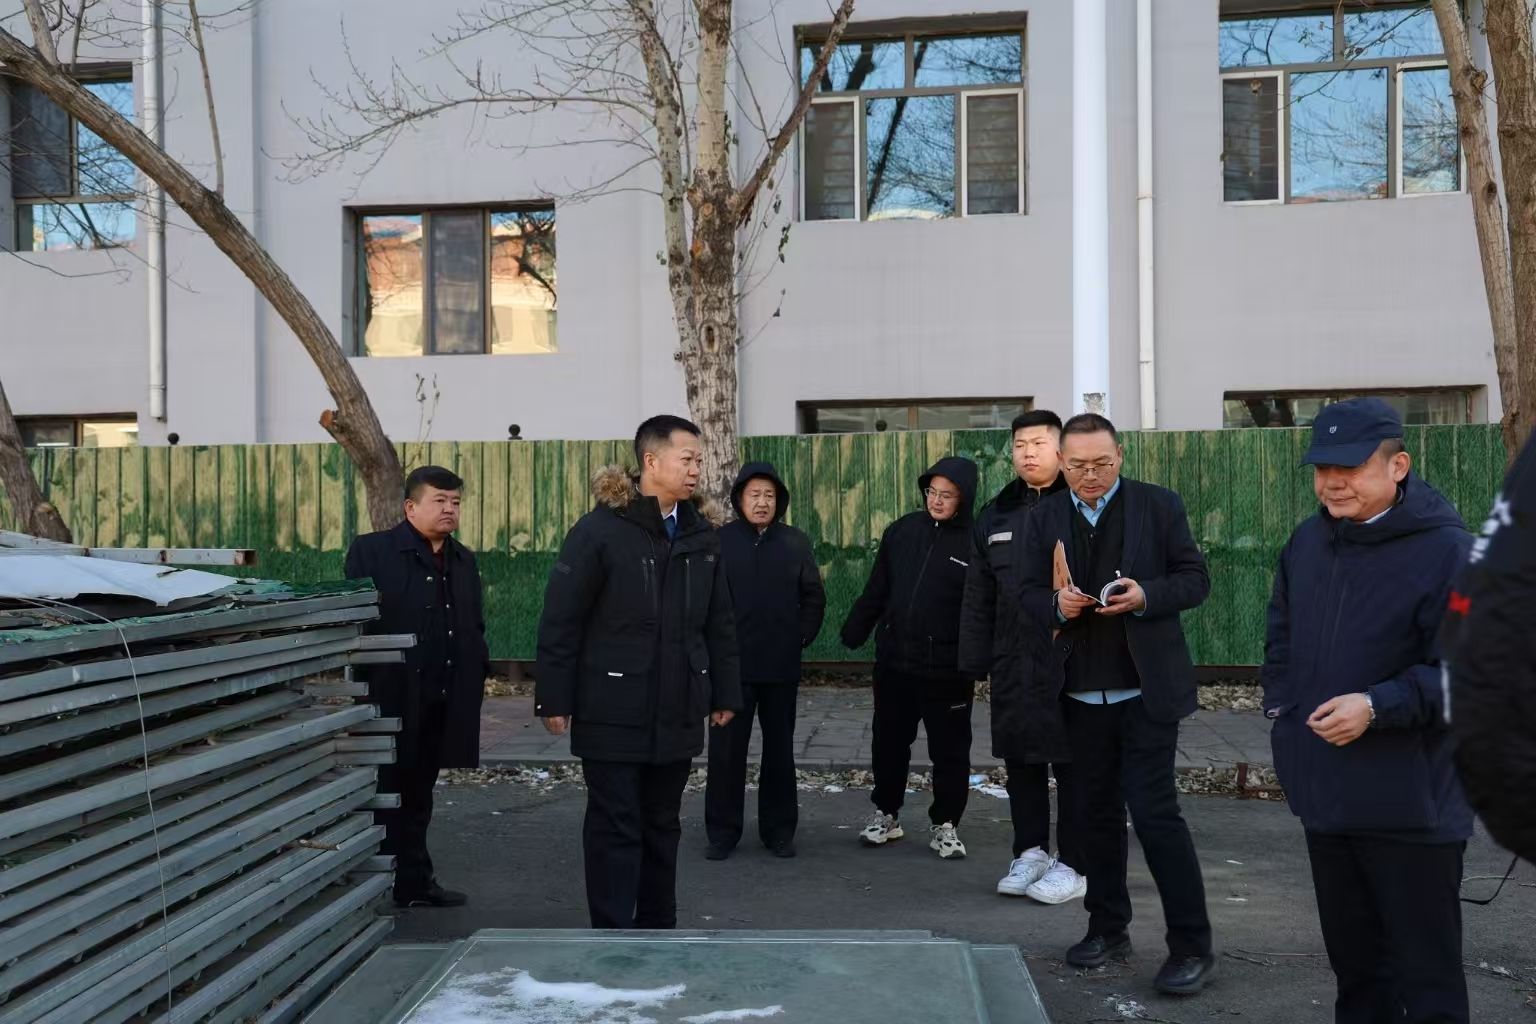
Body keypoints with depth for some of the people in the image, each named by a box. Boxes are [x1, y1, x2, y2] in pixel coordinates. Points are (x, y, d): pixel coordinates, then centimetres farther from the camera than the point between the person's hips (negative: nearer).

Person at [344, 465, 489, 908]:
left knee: (418, 794, 15)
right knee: (384, 793, 4)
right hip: (391, 698, -5)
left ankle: (414, 879, 23)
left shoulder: (463, 560, 14)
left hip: (442, 703, 6)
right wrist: (365, 687, -13)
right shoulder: (372, 551, -5)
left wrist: (474, 682, 8)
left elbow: (475, 629, 17)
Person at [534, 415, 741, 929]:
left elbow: (719, 624, 12)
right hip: (613, 713, -5)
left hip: (677, 714, 6)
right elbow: (559, 621, -11)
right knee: (615, 827, 2)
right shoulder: (599, 530, -11)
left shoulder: (701, 535, 7)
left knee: (663, 826, 16)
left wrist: (724, 693, 11)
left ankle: (658, 930, 30)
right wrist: (554, 698, -11)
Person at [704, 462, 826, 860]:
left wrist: (801, 637, 0)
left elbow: (814, 598, 9)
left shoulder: (796, 543, 5)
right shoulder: (718, 541, -2)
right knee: (726, 750, 3)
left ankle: (779, 829, 22)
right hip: (731, 666, -2)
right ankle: (722, 831, 14)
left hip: (782, 667, 2)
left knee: (779, 750, 11)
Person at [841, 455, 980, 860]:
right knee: (889, 743, 16)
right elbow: (875, 591, 9)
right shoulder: (902, 530, 3)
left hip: (947, 670, -4)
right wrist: (853, 634, 7)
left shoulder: (976, 543, -9)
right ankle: (886, 814, 33)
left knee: (950, 750, 8)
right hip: (894, 661, 4)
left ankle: (945, 825, 24)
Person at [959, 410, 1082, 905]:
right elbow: (978, 597, 12)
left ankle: (1073, 865, 17)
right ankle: (1030, 852, 29)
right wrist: (974, 660, 9)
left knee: (1072, 762, 4)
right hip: (1012, 664, 5)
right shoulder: (996, 514, 12)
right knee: (1019, 760, 13)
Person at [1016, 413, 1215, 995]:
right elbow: (1029, 593, 6)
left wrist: (1146, 596, -21)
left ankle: (1192, 947, 6)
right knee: (1097, 812, 13)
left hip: (1146, 690, -4)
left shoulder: (1159, 506, -2)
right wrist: (1056, 604, -17)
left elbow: (1195, 579, -2)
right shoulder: (1045, 519, 6)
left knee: (1154, 811, -6)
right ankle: (1108, 930, 28)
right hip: (1080, 695, 4)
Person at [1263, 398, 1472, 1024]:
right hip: (1325, 796, 7)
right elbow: (1280, 637, 22)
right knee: (1353, 958, 21)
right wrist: (1281, 709, 11)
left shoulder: (1447, 550, -14)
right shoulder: (1308, 542, 8)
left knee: (1426, 969, 4)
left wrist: (1377, 707, -26)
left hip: (1411, 808, -6)